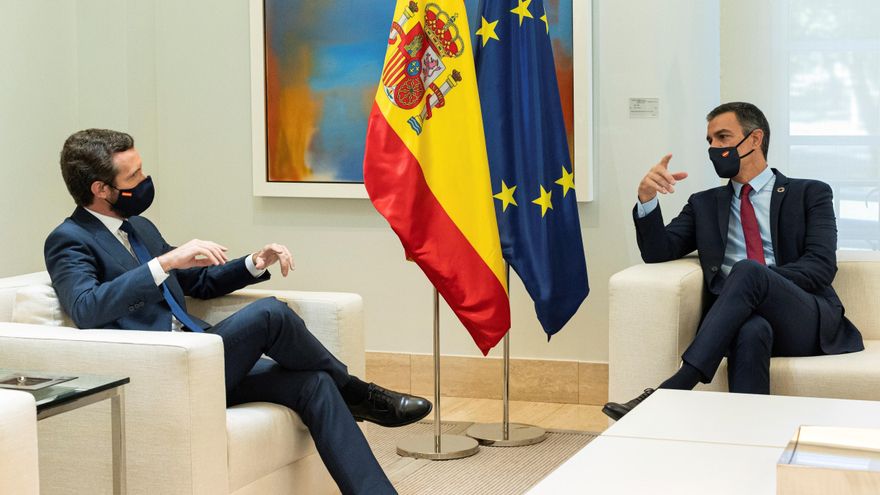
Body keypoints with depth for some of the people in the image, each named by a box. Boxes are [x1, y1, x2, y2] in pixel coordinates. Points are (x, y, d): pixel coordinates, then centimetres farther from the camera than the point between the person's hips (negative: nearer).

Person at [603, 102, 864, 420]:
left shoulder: (810, 194, 14)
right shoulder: (705, 204, 24)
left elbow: (821, 266, -1)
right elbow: (658, 252, 11)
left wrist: (754, 281, -15)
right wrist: (647, 199, -8)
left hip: (808, 322, -1)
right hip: (740, 321, 1)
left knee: (747, 271, -34)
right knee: (752, 330, -38)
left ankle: (672, 390, -41)